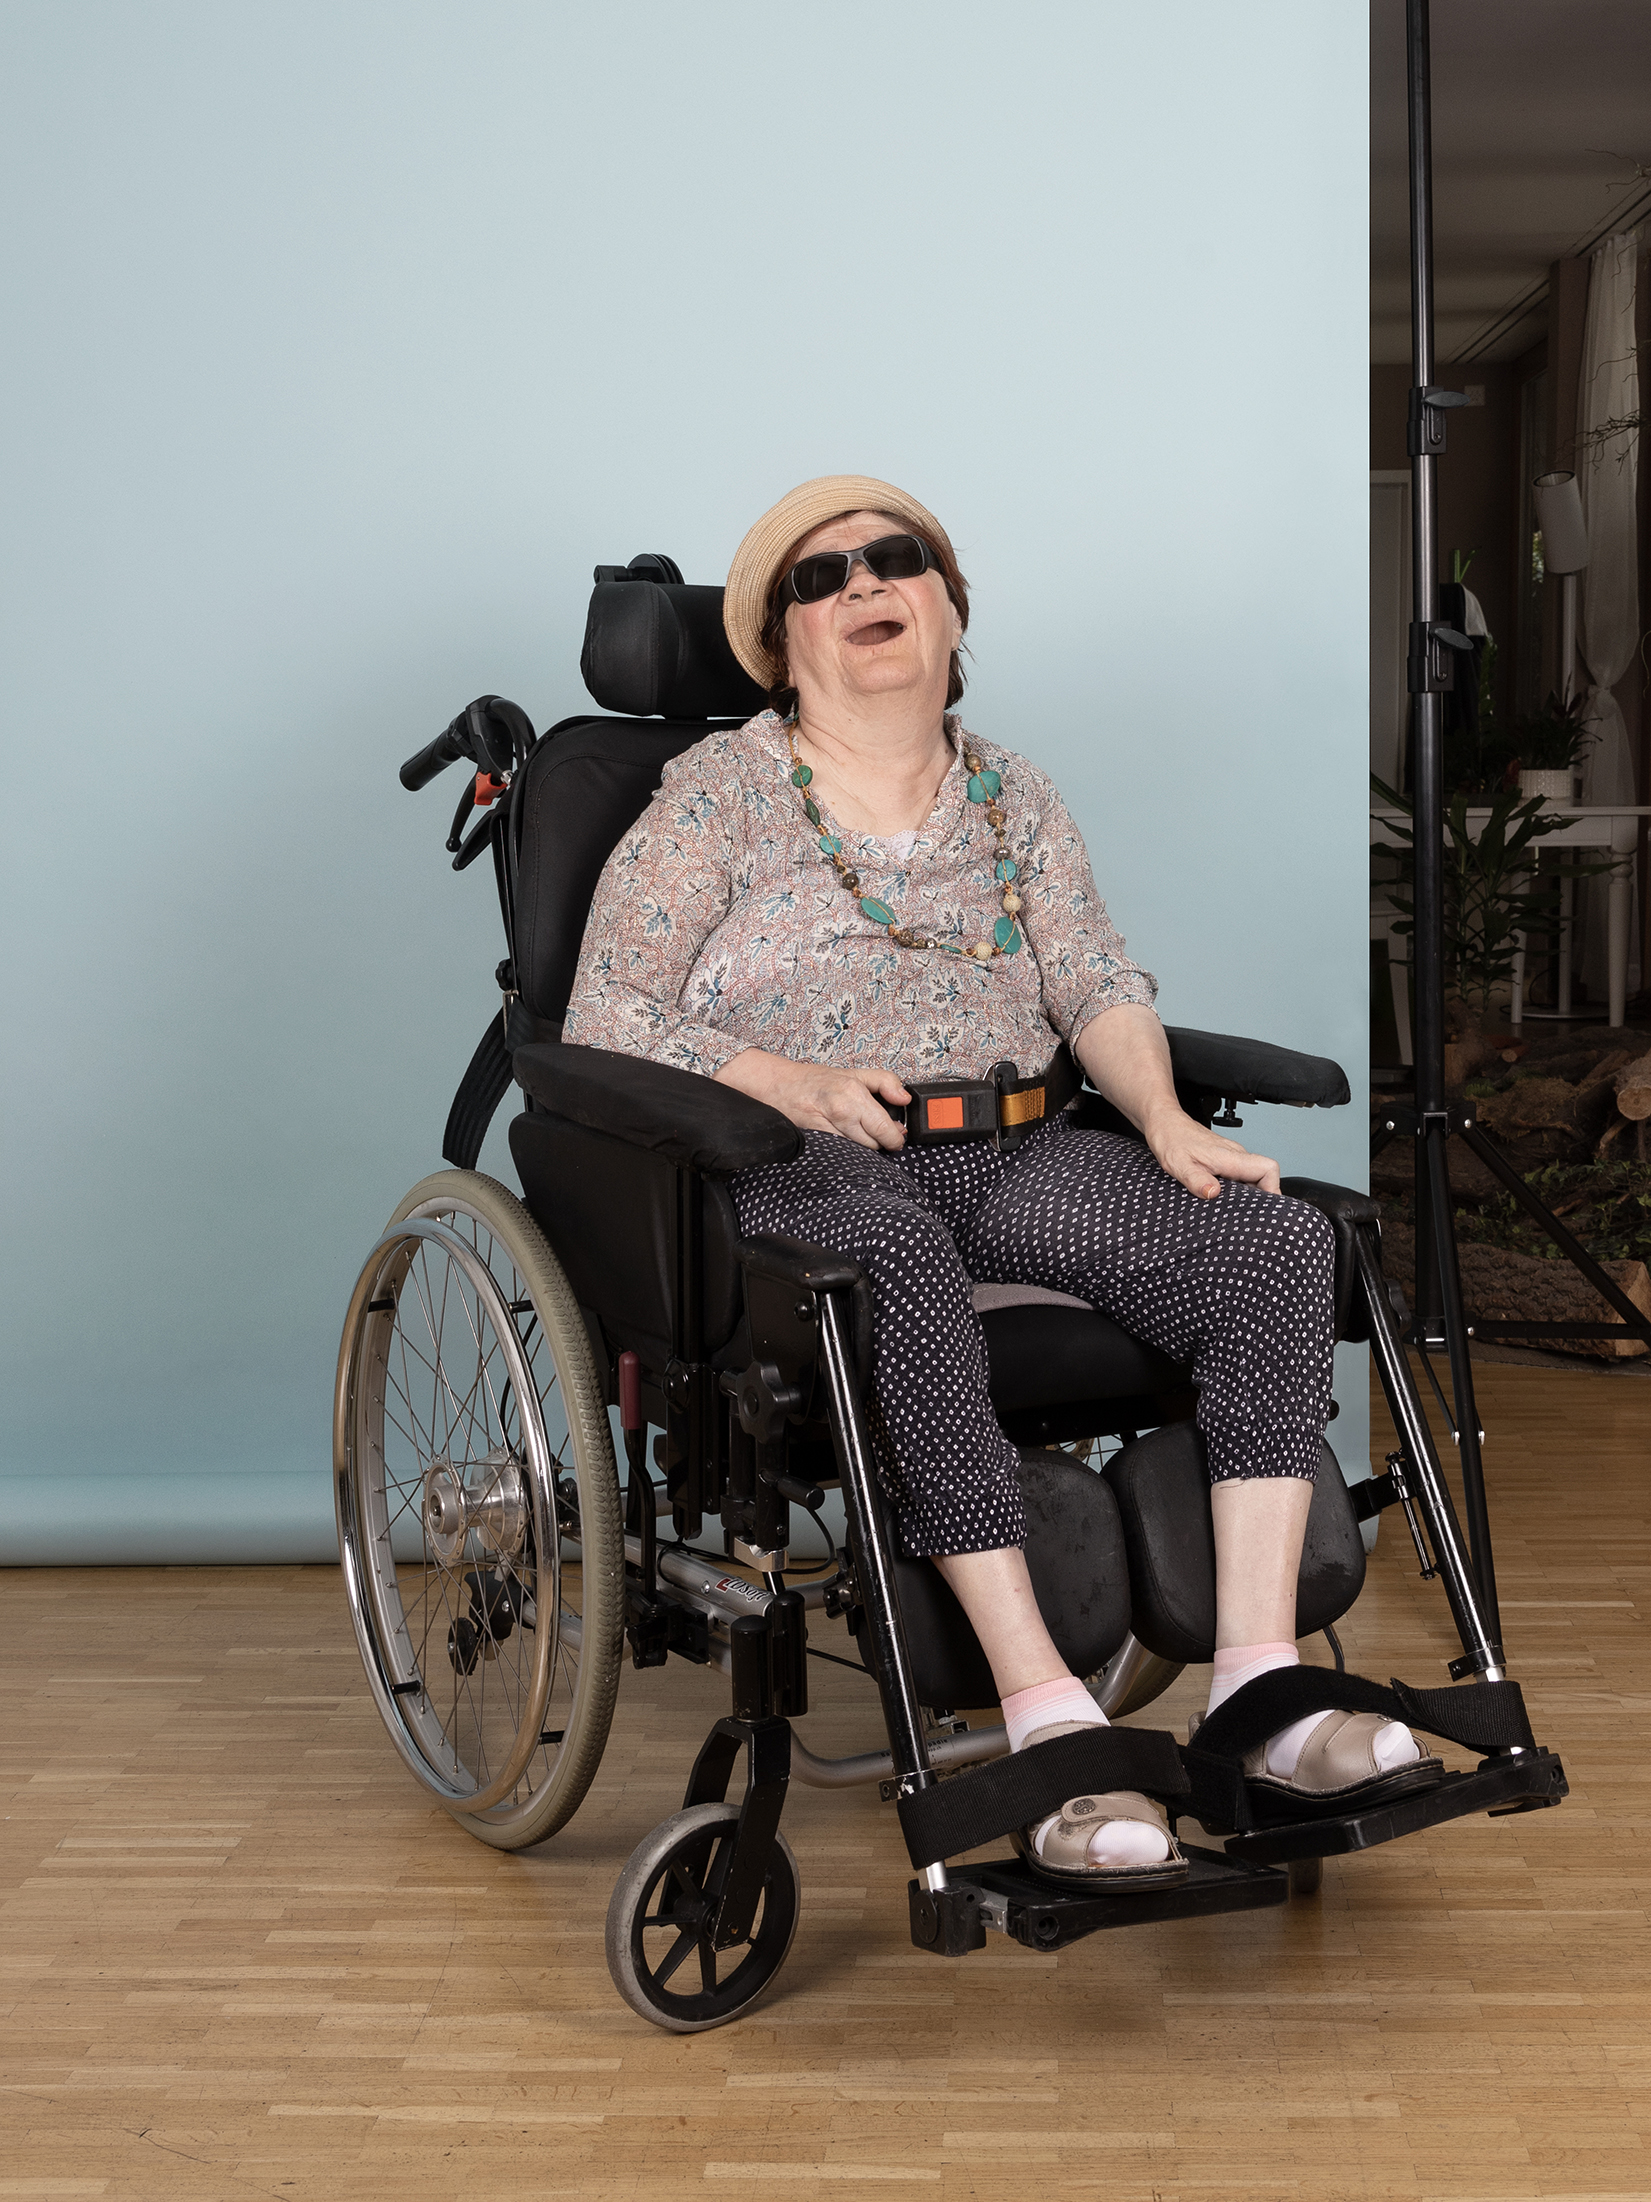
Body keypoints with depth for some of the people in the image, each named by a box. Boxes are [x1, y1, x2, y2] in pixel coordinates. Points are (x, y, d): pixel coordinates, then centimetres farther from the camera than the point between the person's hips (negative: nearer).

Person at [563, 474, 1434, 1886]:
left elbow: (1100, 986, 13)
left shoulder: (1015, 800, 19)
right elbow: (605, 1024, 0)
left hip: (1009, 1158, 5)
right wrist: (794, 1082, -15)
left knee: (1276, 1239, -20)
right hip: (789, 1169, -4)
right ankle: (1045, 1716, -42)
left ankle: (1258, 1681, -25)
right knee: (897, 1260, -41)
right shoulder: (718, 793, 5)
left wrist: (1164, 1118, -8)